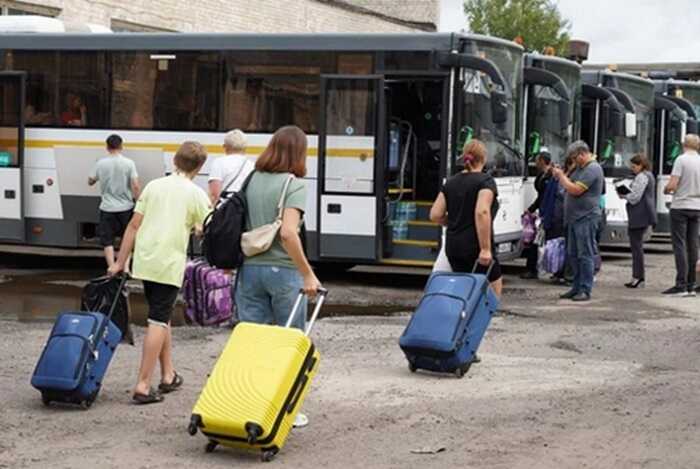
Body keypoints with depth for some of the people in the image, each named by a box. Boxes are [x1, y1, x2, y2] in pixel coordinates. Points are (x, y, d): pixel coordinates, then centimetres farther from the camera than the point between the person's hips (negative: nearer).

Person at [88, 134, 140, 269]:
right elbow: (136, 186, -12)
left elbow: (90, 181, 10)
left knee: (107, 241, 7)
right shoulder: (129, 163, -8)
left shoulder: (101, 164, -4)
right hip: (125, 207, 0)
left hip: (107, 208, 0)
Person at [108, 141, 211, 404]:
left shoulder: (154, 186, 9)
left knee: (161, 317, 19)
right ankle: (143, 386, -7)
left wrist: (120, 262, 11)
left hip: (144, 261, 5)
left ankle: (168, 375, 26)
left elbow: (134, 225, 7)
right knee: (158, 321, -3)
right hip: (170, 265, -5)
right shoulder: (195, 194, -2)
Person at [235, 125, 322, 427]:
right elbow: (288, 233, -22)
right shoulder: (294, 185, -10)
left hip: (249, 268, 5)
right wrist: (308, 274, -18)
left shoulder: (251, 181, 7)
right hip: (282, 270, -5)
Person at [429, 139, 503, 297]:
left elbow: (435, 215, 7)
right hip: (475, 248, -6)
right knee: (493, 290, 5)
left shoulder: (451, 182, 11)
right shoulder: (486, 181, -7)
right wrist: (486, 248, -22)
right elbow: (482, 212, -22)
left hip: (453, 247, 6)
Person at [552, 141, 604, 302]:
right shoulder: (581, 168, 18)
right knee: (573, 254, 12)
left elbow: (575, 190, -21)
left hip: (586, 218, -10)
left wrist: (561, 176, -10)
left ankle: (585, 290, -4)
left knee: (585, 255, -7)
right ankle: (577, 287, 19)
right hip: (575, 218, 10)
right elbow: (570, 185, 25)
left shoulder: (592, 169, -14)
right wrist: (560, 175, 10)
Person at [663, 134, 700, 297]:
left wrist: (666, 190, 3)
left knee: (680, 245, -5)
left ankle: (681, 285, -9)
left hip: (680, 207, -5)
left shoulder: (681, 159, -11)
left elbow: (672, 185, -17)